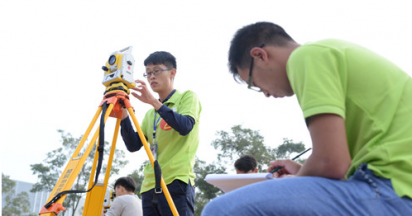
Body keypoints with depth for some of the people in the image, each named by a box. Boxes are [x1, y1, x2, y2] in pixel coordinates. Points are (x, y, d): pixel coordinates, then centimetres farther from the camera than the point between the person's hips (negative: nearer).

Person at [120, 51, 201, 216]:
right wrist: (124, 117, -1)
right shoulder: (150, 114, 23)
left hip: (177, 181, -6)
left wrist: (154, 101, -16)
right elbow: (134, 145, 13)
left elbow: (186, 127, -13)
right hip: (150, 184, 6)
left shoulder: (187, 97, 7)